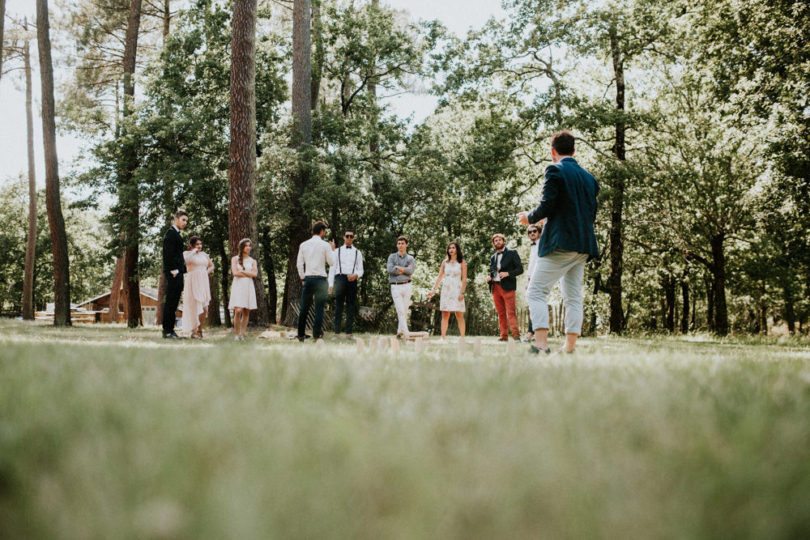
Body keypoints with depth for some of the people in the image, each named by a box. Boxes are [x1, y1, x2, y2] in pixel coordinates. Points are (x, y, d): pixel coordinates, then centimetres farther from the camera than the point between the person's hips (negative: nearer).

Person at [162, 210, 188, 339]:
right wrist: (173, 270, -19)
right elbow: (168, 254, -17)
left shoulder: (176, 234, 21)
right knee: (170, 302, -8)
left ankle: (170, 330, 13)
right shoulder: (170, 233, -9)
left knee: (173, 302, 10)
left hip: (177, 272, 10)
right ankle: (167, 331, -6)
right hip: (173, 273, -10)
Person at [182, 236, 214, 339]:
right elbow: (186, 261, -22)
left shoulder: (204, 254, 17)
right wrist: (193, 252, -10)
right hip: (193, 283, -5)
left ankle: (199, 330, 16)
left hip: (204, 283, 5)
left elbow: (211, 266, 29)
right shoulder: (187, 253, 2)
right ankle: (193, 331, -3)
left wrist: (206, 272, 10)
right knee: (195, 307, -11)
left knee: (204, 309, 0)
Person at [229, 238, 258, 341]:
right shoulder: (235, 259, 7)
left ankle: (242, 334, 4)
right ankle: (236, 334, -3)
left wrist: (242, 271, -6)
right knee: (238, 311, -14)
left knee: (246, 312, -1)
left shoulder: (252, 261, 14)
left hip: (248, 286, 3)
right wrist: (249, 273, -2)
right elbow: (235, 273, -6)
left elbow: (255, 274, -1)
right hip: (238, 286, -3)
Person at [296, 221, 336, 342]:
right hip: (320, 279, -3)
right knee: (319, 308, 0)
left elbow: (299, 264, 8)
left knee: (304, 308, 7)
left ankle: (301, 335, 10)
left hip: (307, 278, 4)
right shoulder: (325, 245, -3)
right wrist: (332, 250, 14)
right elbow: (331, 262, 0)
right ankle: (317, 334, -3)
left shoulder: (303, 245, 8)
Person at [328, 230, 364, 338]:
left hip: (352, 280, 1)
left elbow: (360, 270, 13)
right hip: (340, 278, -1)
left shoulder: (357, 253, 16)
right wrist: (331, 284, -2)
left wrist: (356, 275, -11)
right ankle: (336, 332, -4)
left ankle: (349, 333, 3)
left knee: (351, 307, 1)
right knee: (338, 306, -4)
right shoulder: (337, 251, 13)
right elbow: (332, 268, 8)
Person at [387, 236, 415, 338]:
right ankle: (405, 332, -16)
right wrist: (405, 270, -5)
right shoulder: (392, 257, 9)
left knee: (405, 310, 2)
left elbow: (410, 271, -6)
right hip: (395, 287, -2)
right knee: (400, 310, -12)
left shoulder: (410, 259, 12)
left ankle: (400, 331, 12)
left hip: (406, 286, 2)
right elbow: (390, 269, -9)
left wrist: (398, 268, -8)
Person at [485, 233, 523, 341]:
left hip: (507, 287, -5)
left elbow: (520, 269, 0)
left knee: (511, 312, -13)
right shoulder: (493, 257, 20)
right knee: (501, 313, 4)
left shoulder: (512, 253, 5)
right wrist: (489, 277, 3)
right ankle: (504, 335, 6)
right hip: (495, 287, 5)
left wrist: (508, 273, -15)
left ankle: (515, 334, -17)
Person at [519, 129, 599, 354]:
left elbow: (547, 206, -14)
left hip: (560, 243, -8)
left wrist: (529, 217, 5)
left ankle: (541, 344, -18)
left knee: (536, 292, -6)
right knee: (573, 297, 11)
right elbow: (592, 215, 18)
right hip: (584, 246, 8)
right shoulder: (589, 178, 17)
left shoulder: (555, 170, -6)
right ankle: (569, 348, 9)